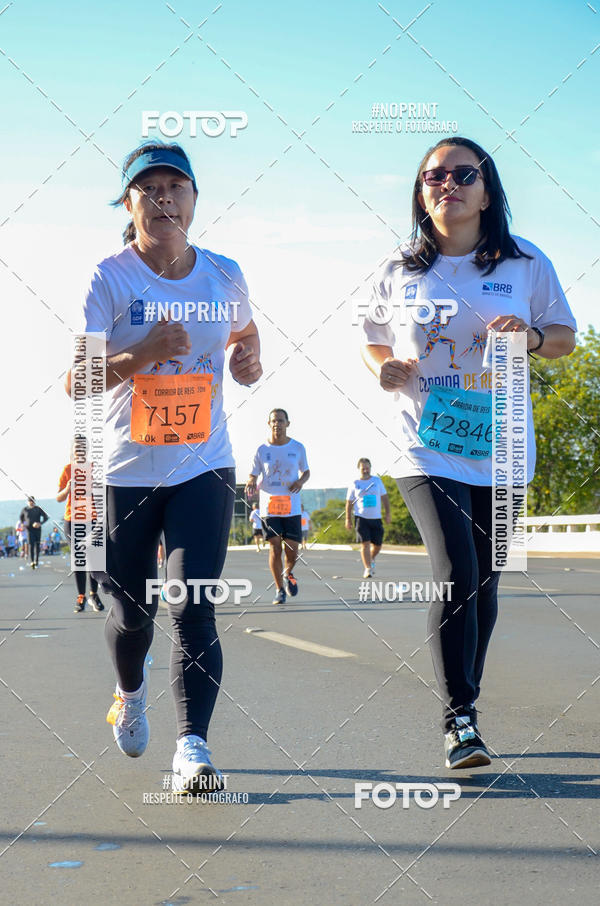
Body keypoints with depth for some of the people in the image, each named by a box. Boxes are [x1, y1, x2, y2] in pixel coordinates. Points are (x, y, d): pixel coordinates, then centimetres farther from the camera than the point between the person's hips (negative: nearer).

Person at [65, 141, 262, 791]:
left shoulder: (223, 274, 3)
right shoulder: (110, 279, -7)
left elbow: (245, 333, 22)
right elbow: (75, 382, -12)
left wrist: (249, 362, -2)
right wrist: (140, 356, -29)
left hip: (204, 468, 1)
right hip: (126, 471, -1)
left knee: (192, 605, -13)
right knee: (130, 613, 10)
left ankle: (192, 749, -12)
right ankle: (130, 692, 43)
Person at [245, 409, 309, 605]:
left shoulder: (297, 448, 5)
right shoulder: (262, 450, 2)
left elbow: (306, 471, 16)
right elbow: (253, 475, 7)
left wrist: (301, 481, -7)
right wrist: (250, 484, -16)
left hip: (292, 506, 1)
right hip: (269, 506, -1)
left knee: (292, 550, -2)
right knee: (275, 548, -5)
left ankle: (288, 574, 31)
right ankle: (279, 590, 8)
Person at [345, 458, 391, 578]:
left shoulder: (377, 480, 9)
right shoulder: (355, 484, 4)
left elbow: (384, 497, 13)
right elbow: (349, 503, 8)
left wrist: (387, 513, 5)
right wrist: (348, 519, 2)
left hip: (376, 518, 2)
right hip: (361, 517, -2)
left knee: (377, 545, 5)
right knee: (365, 543, -12)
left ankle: (371, 559, 35)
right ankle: (367, 569, -9)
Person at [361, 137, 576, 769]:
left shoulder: (525, 263, 3)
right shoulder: (398, 273, 5)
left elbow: (566, 337, 10)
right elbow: (375, 345, 17)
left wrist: (531, 336, -12)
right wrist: (383, 368, -6)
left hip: (499, 449, 2)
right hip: (427, 449, -1)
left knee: (483, 584, 9)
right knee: (455, 575, -16)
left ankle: (464, 704, 28)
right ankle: (459, 720, -10)